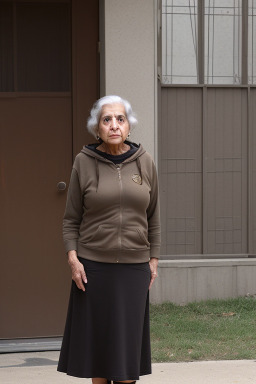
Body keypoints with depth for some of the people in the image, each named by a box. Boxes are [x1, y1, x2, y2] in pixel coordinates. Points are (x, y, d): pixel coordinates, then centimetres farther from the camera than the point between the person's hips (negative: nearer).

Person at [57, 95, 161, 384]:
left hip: (134, 265, 1)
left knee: (129, 336, 3)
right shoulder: (84, 162, -2)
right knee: (97, 332, 3)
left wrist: (153, 259, 7)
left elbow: (153, 216, 9)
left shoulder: (143, 162, 3)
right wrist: (72, 258, -9)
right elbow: (71, 219, 1)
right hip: (93, 264, -1)